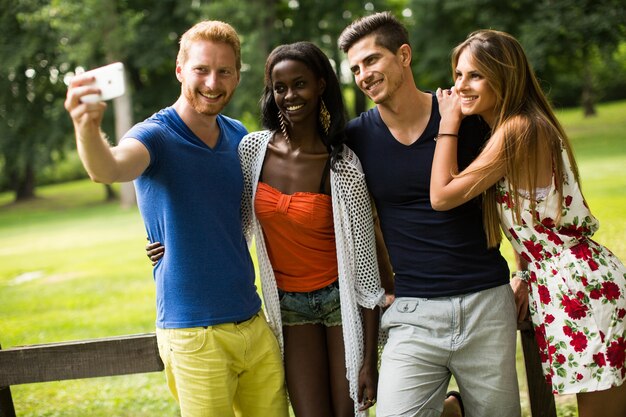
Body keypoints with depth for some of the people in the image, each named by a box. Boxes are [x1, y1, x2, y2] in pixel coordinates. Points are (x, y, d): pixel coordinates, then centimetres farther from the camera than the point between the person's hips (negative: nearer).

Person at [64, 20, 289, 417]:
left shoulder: (239, 137, 6)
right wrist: (87, 128, -55)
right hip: (194, 335, -5)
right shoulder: (156, 136, -11)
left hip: (255, 323, 5)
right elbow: (109, 169, -34)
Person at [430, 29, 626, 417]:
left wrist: (449, 123, -9)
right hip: (560, 283, 10)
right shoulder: (531, 124, 12)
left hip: (580, 284, -10)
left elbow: (443, 195, -17)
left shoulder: (516, 130, -17)